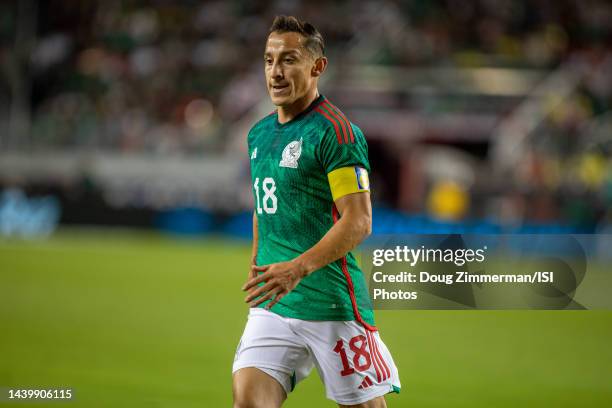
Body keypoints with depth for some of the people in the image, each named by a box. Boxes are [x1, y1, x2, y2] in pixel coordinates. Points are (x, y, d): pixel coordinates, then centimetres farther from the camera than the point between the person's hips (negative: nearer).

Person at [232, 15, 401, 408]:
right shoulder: (259, 133, 15)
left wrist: (298, 269, -27)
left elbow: (359, 222, -17)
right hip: (272, 304, 6)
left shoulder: (334, 131, -10)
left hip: (331, 302, -6)